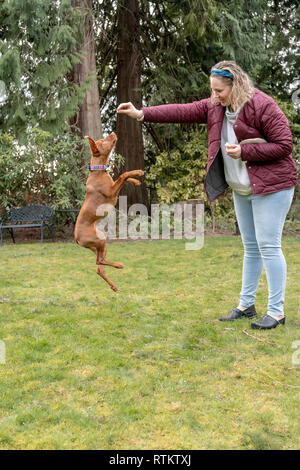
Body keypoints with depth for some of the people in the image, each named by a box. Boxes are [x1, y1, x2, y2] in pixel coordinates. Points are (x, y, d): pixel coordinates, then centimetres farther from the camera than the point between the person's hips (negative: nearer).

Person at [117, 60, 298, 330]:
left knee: (268, 246, -8)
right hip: (242, 189, 7)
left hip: (271, 186, -7)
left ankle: (276, 312, 1)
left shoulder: (262, 106, -16)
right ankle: (246, 305, 22)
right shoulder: (216, 106, 5)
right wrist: (141, 114, -11)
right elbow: (182, 112, -2)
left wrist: (244, 151, -21)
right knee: (250, 248, 13)